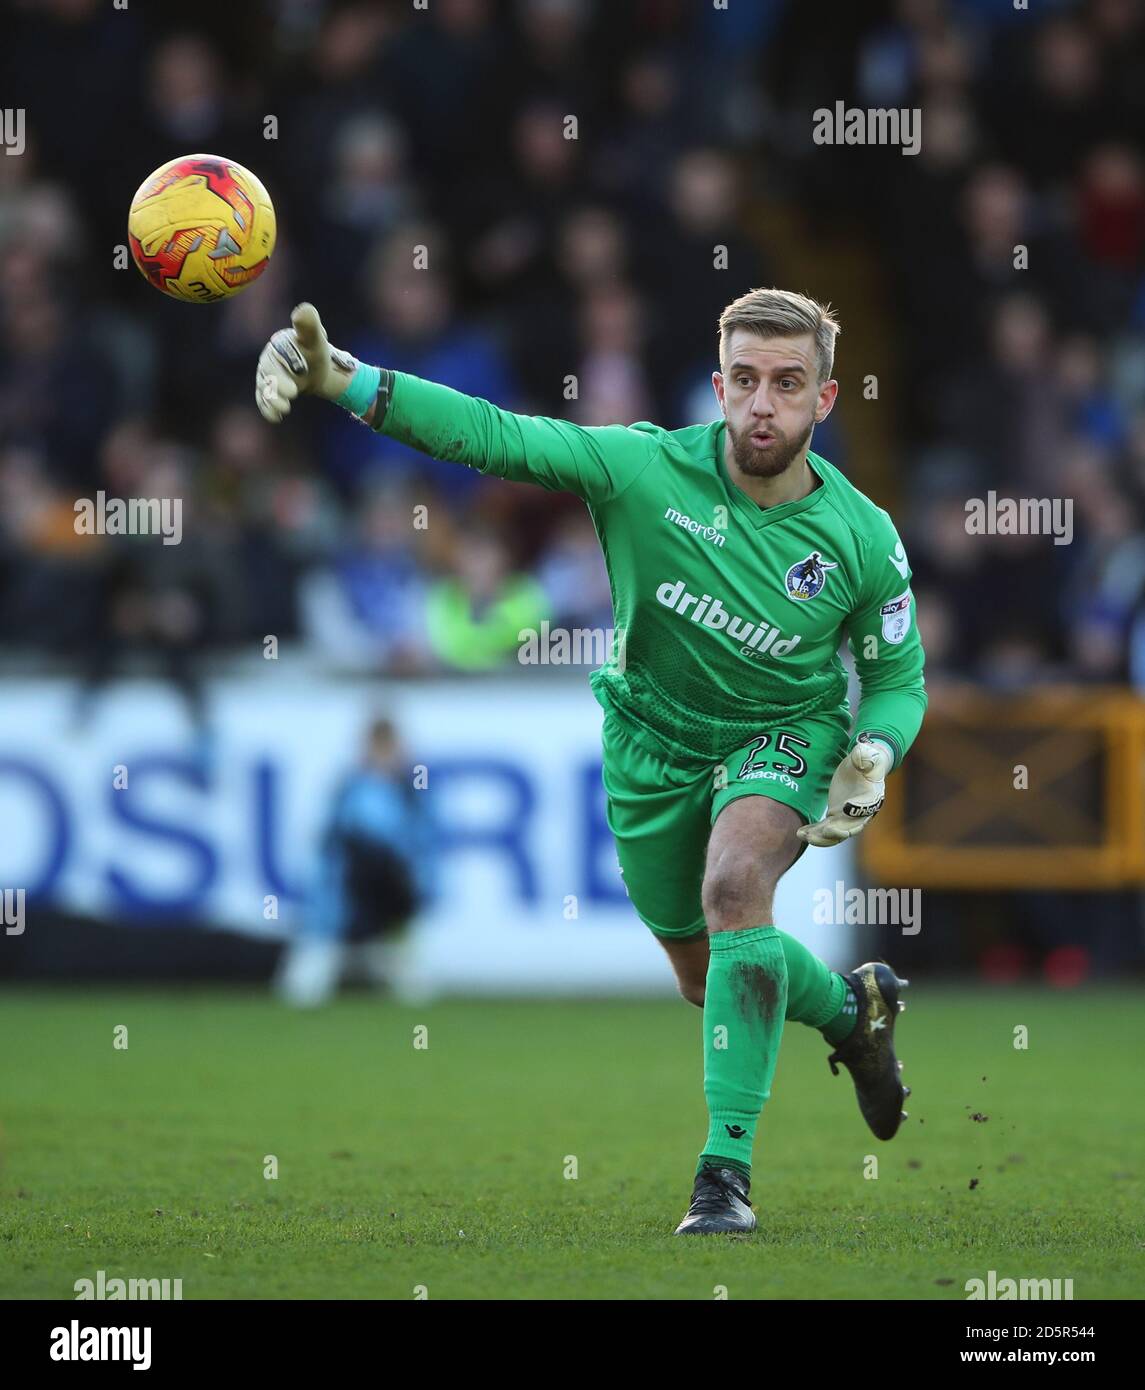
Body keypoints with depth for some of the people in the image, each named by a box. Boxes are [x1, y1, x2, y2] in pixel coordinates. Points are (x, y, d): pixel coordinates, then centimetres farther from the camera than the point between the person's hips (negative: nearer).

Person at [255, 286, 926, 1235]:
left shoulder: (863, 539, -19)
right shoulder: (650, 470, -23)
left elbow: (898, 675, -3)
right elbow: (496, 436, -30)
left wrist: (874, 756, -25)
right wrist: (343, 380, -43)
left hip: (785, 733, -3)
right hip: (655, 738, 3)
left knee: (734, 882, -33)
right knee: (706, 978, 15)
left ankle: (728, 1163, -29)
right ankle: (854, 1008, 50)